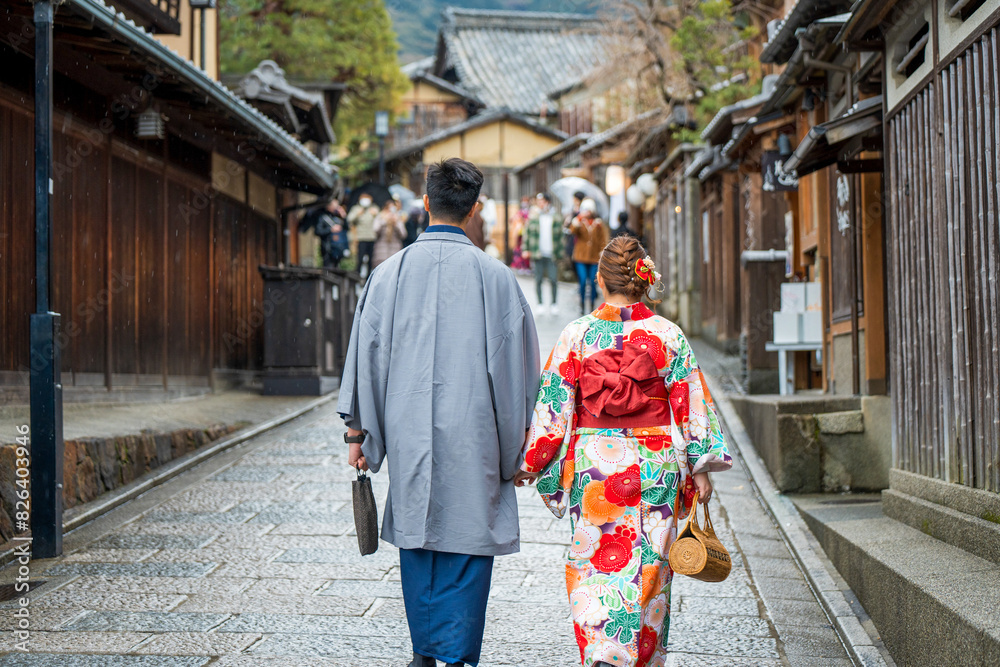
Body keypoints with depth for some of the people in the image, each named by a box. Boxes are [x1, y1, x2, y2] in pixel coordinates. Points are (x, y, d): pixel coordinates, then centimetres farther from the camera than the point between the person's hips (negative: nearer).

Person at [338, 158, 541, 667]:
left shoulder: (390, 272, -1)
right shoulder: (494, 276, -4)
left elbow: (366, 354, 2)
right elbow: (516, 363, -1)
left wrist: (357, 433, 9)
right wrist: (516, 443, 9)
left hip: (408, 431, 2)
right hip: (472, 434, -2)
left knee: (416, 536, 14)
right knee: (467, 539, 5)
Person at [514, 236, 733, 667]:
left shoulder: (577, 335, -5)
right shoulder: (669, 335, -3)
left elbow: (552, 405, -3)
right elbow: (691, 406, -2)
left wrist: (531, 463, 6)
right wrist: (701, 469, 4)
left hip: (593, 467, -1)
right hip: (654, 468, 1)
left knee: (594, 565, 6)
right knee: (647, 566, 11)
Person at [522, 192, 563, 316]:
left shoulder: (556, 219, 5)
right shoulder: (533, 217, 7)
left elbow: (560, 237, 9)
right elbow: (527, 233, 11)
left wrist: (559, 254, 5)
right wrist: (526, 249, 3)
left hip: (552, 255, -1)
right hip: (537, 254, 1)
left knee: (554, 280, -3)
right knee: (538, 280, 3)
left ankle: (554, 304, 11)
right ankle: (540, 304, 14)